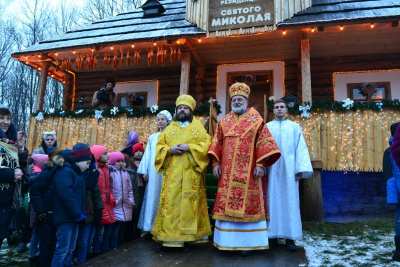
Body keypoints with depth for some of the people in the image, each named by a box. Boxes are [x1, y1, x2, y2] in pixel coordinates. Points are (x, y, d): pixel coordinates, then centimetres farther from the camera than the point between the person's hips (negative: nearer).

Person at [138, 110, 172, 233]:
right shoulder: (152, 137, 17)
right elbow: (147, 154, 15)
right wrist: (145, 171, 10)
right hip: (154, 171, 4)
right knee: (152, 196, 3)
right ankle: (151, 224, 9)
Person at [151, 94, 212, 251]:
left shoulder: (198, 127, 9)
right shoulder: (169, 128, 16)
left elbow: (207, 144, -2)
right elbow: (159, 146, 11)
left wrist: (189, 147, -15)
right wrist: (170, 149, -10)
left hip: (191, 173, -2)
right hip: (172, 172, 2)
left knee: (190, 202, 0)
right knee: (170, 202, 0)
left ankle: (187, 236, 10)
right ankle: (167, 236, 8)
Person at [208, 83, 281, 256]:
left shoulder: (256, 120, 4)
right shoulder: (223, 122, 13)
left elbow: (264, 143, -2)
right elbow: (216, 144, 10)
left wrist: (260, 164, -11)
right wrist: (215, 163, -1)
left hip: (248, 172, -3)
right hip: (227, 172, 3)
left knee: (248, 204, 0)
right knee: (226, 204, 5)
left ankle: (247, 242, 12)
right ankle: (227, 241, 16)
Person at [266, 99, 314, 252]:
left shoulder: (295, 127, 11)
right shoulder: (267, 127, 11)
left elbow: (301, 148, 5)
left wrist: (300, 169, -5)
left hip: (289, 169, 0)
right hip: (272, 169, 0)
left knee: (290, 201, 0)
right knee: (273, 200, 2)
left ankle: (290, 237, 5)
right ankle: (273, 236, 9)